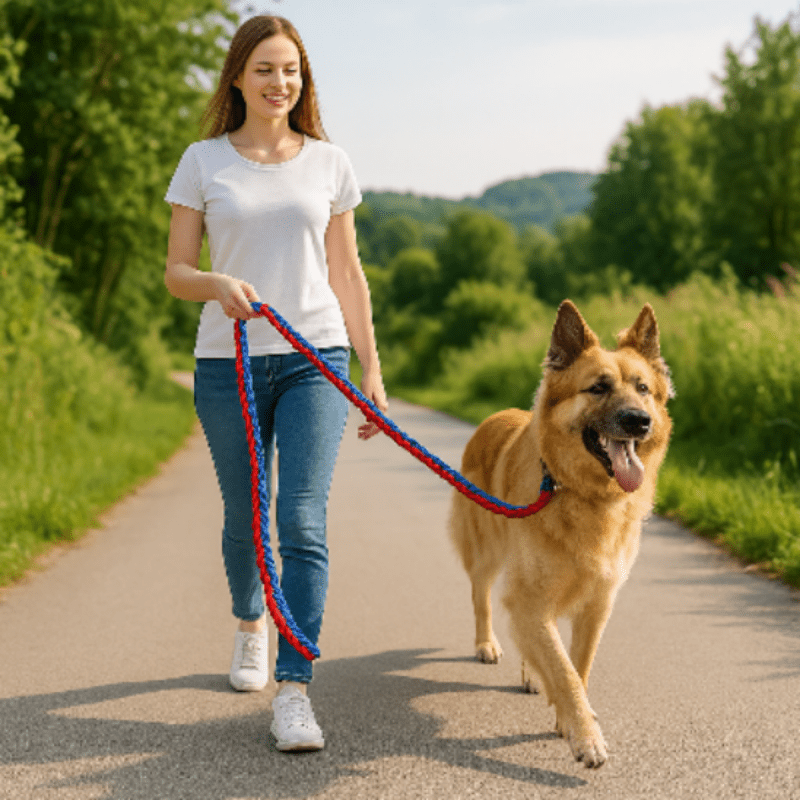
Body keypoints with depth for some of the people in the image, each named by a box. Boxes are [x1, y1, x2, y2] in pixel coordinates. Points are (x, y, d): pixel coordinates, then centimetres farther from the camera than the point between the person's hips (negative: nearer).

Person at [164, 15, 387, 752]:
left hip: (314, 358, 0)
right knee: (245, 517, 12)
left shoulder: (328, 163, 7)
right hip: (228, 361, 1)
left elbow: (347, 274, 11)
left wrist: (372, 370, 9)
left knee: (302, 522, -13)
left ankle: (293, 692, -12)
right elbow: (176, 271, 3)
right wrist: (219, 285, -20)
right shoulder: (204, 162, 4)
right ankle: (251, 623, 43)